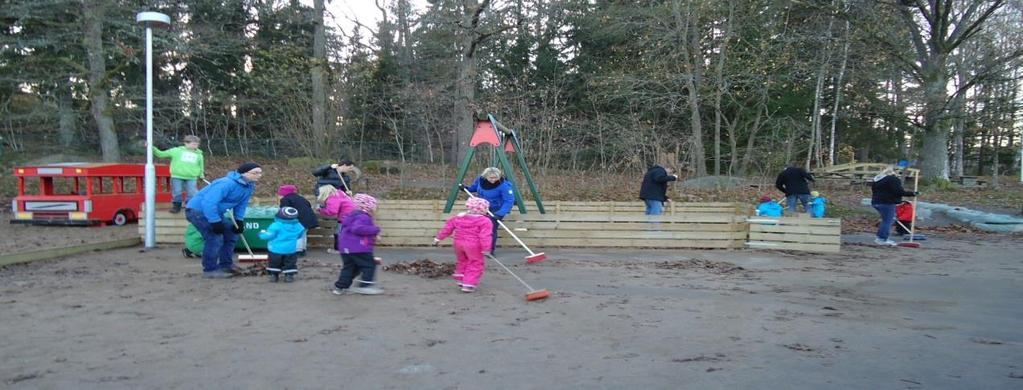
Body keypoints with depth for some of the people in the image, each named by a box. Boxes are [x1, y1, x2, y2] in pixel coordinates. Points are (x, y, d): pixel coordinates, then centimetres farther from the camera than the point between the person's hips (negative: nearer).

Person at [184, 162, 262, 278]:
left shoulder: (249, 186, -2)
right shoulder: (227, 183, -32)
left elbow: (241, 204, 10)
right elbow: (209, 202, -36)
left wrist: (239, 221, -1)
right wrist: (215, 222, -33)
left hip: (214, 212, 10)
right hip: (198, 210, -10)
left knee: (231, 234, 12)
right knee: (215, 238, -18)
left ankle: (226, 265, 22)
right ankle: (210, 270, -5)